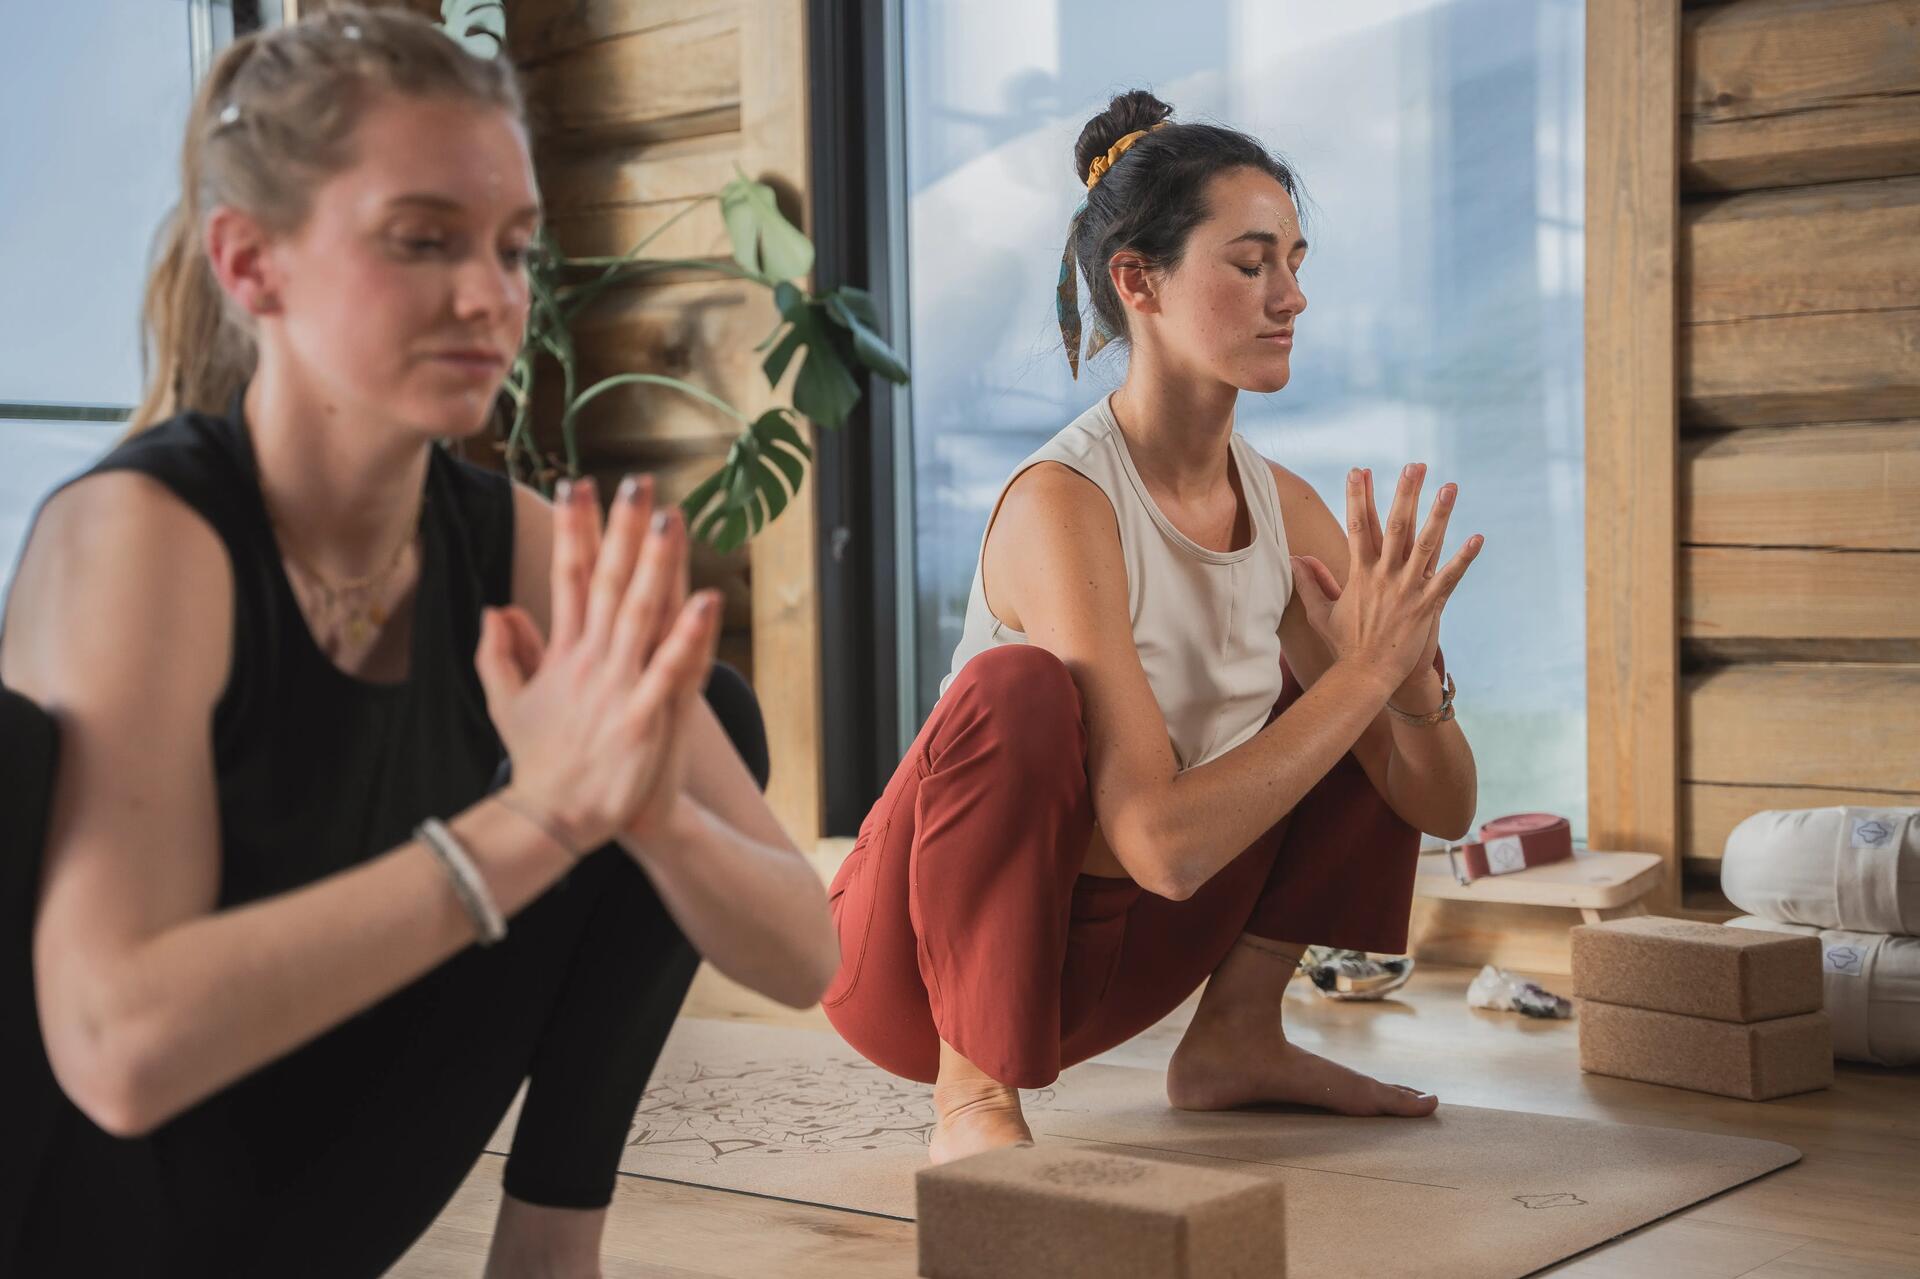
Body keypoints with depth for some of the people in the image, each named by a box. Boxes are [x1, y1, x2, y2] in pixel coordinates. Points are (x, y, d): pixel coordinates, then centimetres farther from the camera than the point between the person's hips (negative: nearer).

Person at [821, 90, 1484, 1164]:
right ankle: (971, 1101, -19)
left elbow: (1443, 809, -3)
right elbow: (1163, 845, -33)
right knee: (1022, 688, -35)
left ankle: (1236, 1038, 10)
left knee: (1345, 677, 4)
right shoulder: (1062, 503, -26)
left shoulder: (1288, 507, -5)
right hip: (923, 956, -7)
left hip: (1109, 951, 7)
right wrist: (1367, 669, -30)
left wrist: (1407, 665, -23)